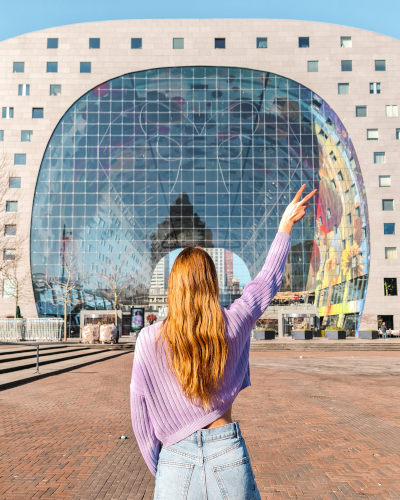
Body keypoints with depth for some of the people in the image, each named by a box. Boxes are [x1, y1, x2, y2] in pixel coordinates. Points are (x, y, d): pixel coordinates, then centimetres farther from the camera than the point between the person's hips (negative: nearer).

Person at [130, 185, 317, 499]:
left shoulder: (149, 341, -11)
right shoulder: (234, 324, -8)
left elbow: (141, 414, -3)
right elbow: (268, 280, 9)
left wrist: (158, 468, 12)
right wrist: (286, 224, 21)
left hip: (176, 461, -1)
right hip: (229, 455, 2)